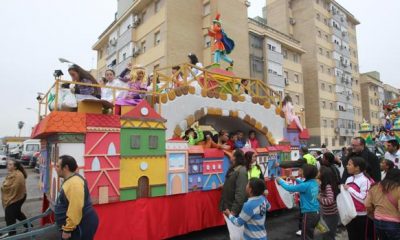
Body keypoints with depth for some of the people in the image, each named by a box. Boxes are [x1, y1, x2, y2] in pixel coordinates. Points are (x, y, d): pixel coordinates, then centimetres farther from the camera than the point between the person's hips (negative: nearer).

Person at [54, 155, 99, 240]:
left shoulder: (74, 183, -25)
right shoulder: (70, 181, 11)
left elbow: (75, 209, -29)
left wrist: (67, 229, -22)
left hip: (82, 226, -10)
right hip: (77, 225, 10)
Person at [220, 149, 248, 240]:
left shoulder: (241, 171, -21)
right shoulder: (233, 170, 8)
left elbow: (240, 193, -26)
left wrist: (234, 210, -26)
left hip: (234, 209, -9)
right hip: (228, 207, 9)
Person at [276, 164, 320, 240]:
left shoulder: (306, 185, -23)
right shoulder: (315, 182, 0)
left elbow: (289, 188, -19)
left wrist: (280, 181, -7)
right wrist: (296, 179, 17)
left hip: (309, 214, -8)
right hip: (316, 212, 8)